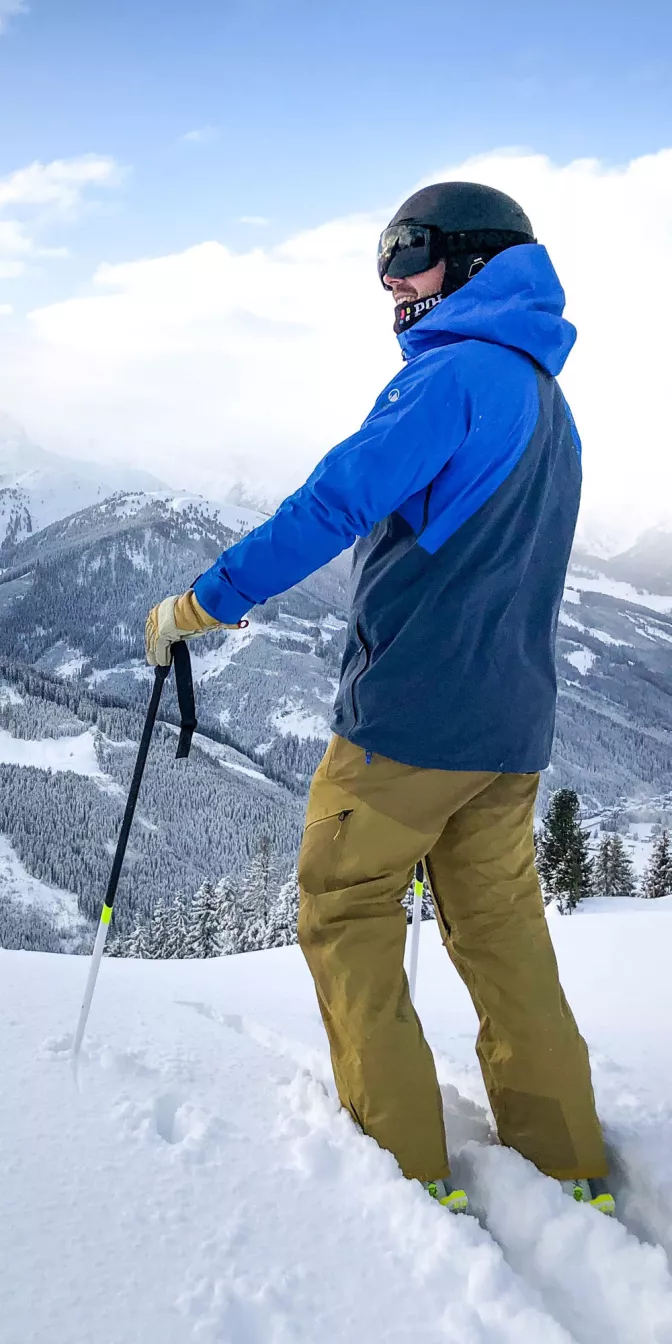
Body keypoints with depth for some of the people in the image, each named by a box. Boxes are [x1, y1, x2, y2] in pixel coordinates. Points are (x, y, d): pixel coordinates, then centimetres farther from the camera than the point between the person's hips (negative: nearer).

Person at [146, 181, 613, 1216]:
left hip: (413, 714, -8)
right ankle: (567, 1164, 19)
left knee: (345, 914, 5)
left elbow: (336, 503, -20)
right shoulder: (549, 404, 18)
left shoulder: (455, 372, -11)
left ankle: (404, 1161, 9)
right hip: (514, 725, 9)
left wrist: (204, 603, -15)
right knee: (503, 933, 14)